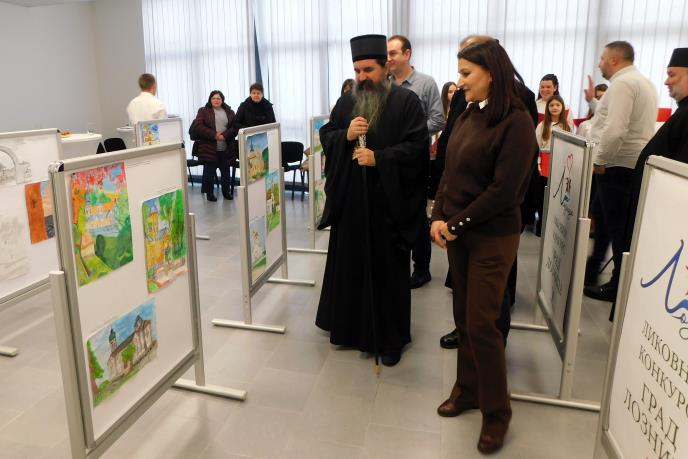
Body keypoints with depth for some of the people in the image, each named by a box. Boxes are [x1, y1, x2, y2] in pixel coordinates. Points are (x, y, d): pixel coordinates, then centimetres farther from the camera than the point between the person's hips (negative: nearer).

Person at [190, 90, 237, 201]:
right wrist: (214, 135, -15)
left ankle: (226, 192, 24)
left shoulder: (229, 112, 11)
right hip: (209, 148, -2)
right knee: (209, 172, 3)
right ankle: (209, 193, 15)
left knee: (225, 171, 10)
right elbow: (198, 126, -6)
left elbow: (235, 127, 2)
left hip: (226, 149, 2)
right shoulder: (203, 111, 4)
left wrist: (225, 135, -15)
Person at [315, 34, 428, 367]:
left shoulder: (406, 101, -4)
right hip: (351, 199, 5)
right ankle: (350, 326, 29)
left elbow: (417, 147, -11)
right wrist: (345, 134, -10)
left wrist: (378, 157, -21)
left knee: (388, 269, 3)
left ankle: (390, 338, 18)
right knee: (349, 264, 11)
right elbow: (325, 137, 10)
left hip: (389, 201, -4)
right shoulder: (345, 102, 12)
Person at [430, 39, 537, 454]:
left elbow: (504, 189, -18)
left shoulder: (516, 122, -13)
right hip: (457, 232, 6)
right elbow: (450, 172, 9)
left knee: (482, 324, 0)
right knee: (464, 317, 14)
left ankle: (497, 412, 19)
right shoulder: (469, 115, 8)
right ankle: (467, 389, 32)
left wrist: (456, 224, -13)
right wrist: (438, 217, -4)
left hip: (492, 237, -6)